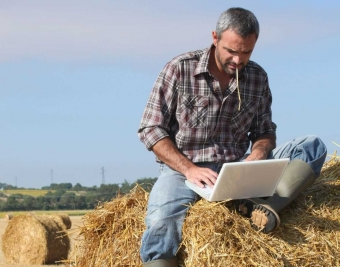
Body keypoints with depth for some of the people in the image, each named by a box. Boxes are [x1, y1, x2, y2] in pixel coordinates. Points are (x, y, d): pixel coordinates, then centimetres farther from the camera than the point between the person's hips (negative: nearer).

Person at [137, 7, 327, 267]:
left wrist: (257, 154, -11)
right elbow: (151, 129, -6)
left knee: (313, 146, -14)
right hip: (183, 168, -4)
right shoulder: (180, 69, -6)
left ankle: (264, 206, -34)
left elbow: (265, 132, 14)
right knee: (162, 223, -37)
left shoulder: (258, 77, 5)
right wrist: (189, 169, -19)